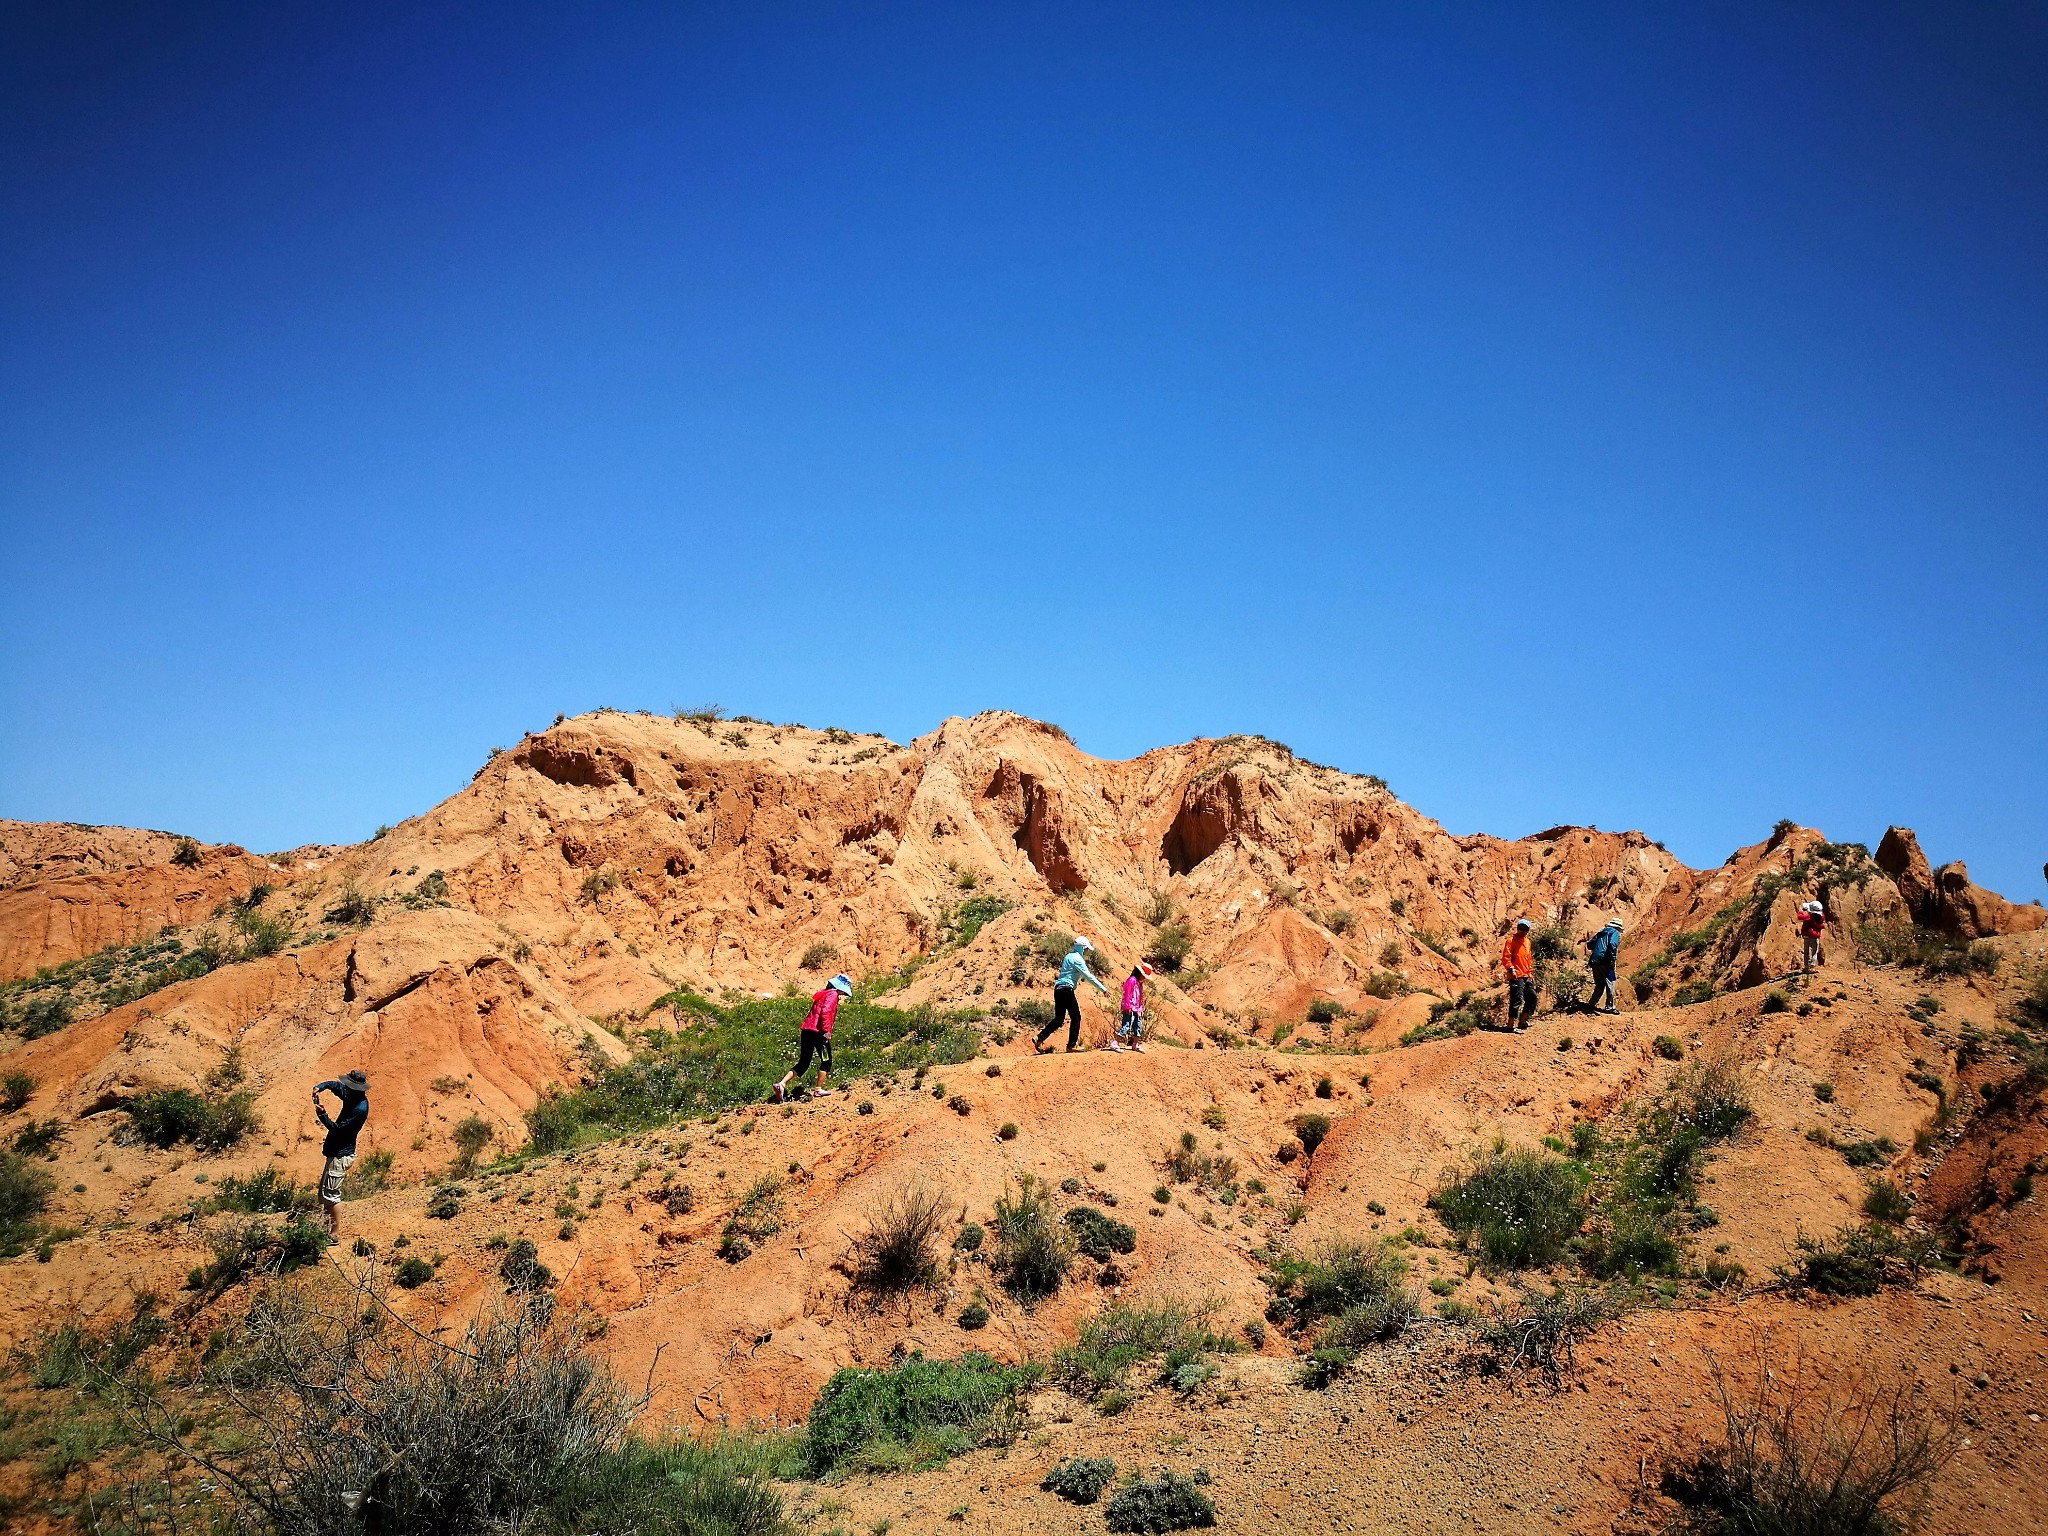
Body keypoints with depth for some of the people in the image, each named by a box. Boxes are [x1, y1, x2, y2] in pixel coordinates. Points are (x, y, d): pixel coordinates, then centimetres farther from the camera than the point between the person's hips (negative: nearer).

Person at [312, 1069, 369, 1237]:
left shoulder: (360, 1108, -26)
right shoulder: (352, 1096, 2)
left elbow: (337, 1128, -24)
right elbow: (334, 1084, 15)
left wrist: (322, 1114, -29)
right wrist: (319, 1088, -4)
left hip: (341, 1155, -10)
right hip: (336, 1151, 10)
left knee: (330, 1193, -5)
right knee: (324, 1190, 19)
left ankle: (335, 1232, 3)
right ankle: (327, 1224, 29)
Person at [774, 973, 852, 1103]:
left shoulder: (822, 993, 22)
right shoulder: (832, 994, -5)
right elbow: (825, 1012, -20)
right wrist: (826, 1031, -22)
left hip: (806, 1030, 9)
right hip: (818, 1032, -9)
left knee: (803, 1063, 10)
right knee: (826, 1060, 9)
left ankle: (782, 1084, -4)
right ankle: (819, 1088, 11)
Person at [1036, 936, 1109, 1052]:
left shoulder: (1069, 956, 19)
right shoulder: (1077, 959, -10)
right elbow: (1088, 976, -13)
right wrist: (1103, 989, -11)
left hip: (1058, 989, 9)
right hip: (1066, 989, -9)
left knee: (1058, 1019, 12)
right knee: (1076, 1017, 0)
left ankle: (1039, 1039, 6)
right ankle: (1072, 1045, 2)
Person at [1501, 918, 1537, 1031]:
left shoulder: (1527, 941, 18)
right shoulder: (1511, 940, -6)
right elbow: (1506, 957, -14)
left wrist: (1530, 972, 22)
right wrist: (1511, 969, -24)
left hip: (1526, 976, 9)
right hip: (1516, 976, -9)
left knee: (1532, 997, 11)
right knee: (1517, 1000, -12)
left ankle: (1523, 1021, 22)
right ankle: (1511, 1025, -9)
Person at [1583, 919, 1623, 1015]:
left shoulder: (1601, 932, 23)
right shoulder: (1615, 933, 3)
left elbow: (1589, 944, 20)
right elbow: (1612, 944, -18)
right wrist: (1613, 958, -18)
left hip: (1594, 961, 7)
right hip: (1605, 961, -7)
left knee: (1599, 985, 15)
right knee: (1610, 983, 0)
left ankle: (1592, 1004, 11)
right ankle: (1610, 1007, -1)